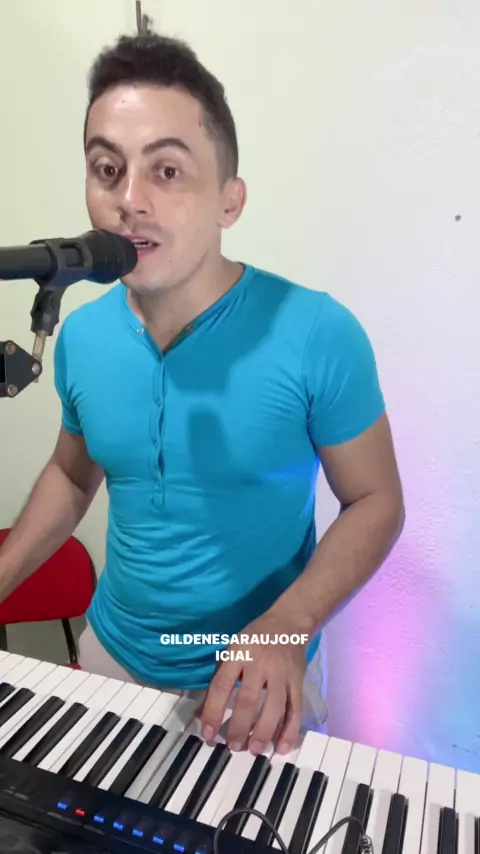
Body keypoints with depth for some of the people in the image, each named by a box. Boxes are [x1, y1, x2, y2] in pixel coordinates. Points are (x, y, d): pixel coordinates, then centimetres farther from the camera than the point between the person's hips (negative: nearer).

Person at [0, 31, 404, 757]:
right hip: (110, 653, 5)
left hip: (260, 679, -3)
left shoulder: (319, 336, -24)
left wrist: (287, 628, -27)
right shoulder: (81, 337, -9)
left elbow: (375, 501, -14)